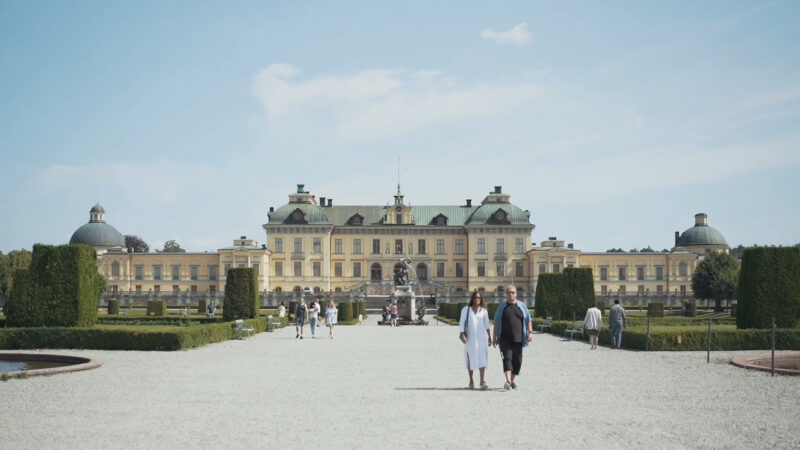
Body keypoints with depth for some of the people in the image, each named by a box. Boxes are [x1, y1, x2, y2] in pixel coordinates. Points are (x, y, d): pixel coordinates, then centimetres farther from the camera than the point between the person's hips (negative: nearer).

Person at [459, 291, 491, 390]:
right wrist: (462, 334, -12)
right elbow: (462, 322, 0)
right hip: (470, 338, 0)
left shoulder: (483, 310, 7)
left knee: (482, 359, -11)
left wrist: (489, 336, 6)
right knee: (471, 360, 7)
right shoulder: (466, 309, 3)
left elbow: (486, 324, 10)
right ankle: (471, 381, 19)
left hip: (481, 338, 1)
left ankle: (482, 381, -12)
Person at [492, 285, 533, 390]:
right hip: (505, 339, -2)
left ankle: (513, 379, 21)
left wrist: (530, 332, -2)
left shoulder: (522, 306, 11)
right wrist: (494, 337, 4)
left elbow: (528, 320, 13)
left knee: (517, 360, 5)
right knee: (507, 357, -16)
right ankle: (508, 381, -27)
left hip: (518, 339, 2)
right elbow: (496, 322, 8)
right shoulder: (502, 306, 7)